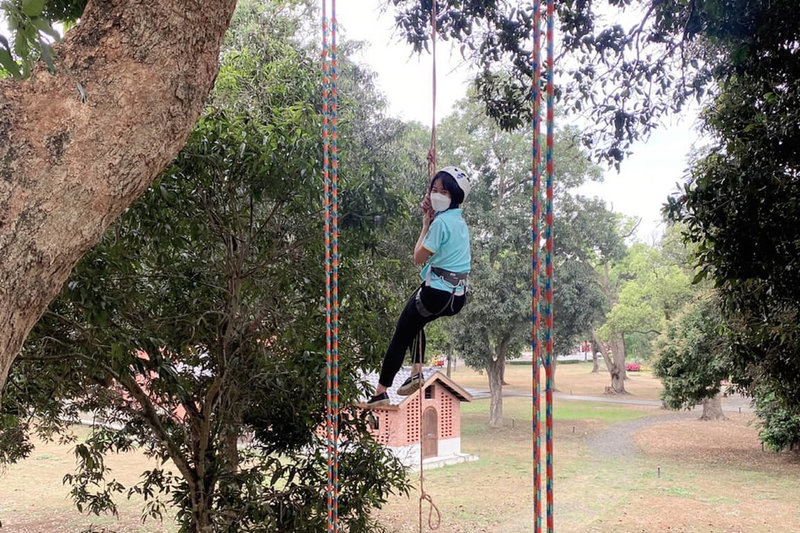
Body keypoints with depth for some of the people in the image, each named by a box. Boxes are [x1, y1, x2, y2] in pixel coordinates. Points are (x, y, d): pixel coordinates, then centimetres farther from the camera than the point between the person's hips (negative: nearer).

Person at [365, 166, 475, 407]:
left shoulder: (441, 221, -17)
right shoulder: (460, 221, 11)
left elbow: (419, 257, -11)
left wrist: (426, 223, -2)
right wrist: (430, 218, 8)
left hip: (437, 291, -9)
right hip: (458, 295, 9)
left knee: (400, 336, 5)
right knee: (414, 322, 33)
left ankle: (381, 392, 10)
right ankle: (416, 372, 24)